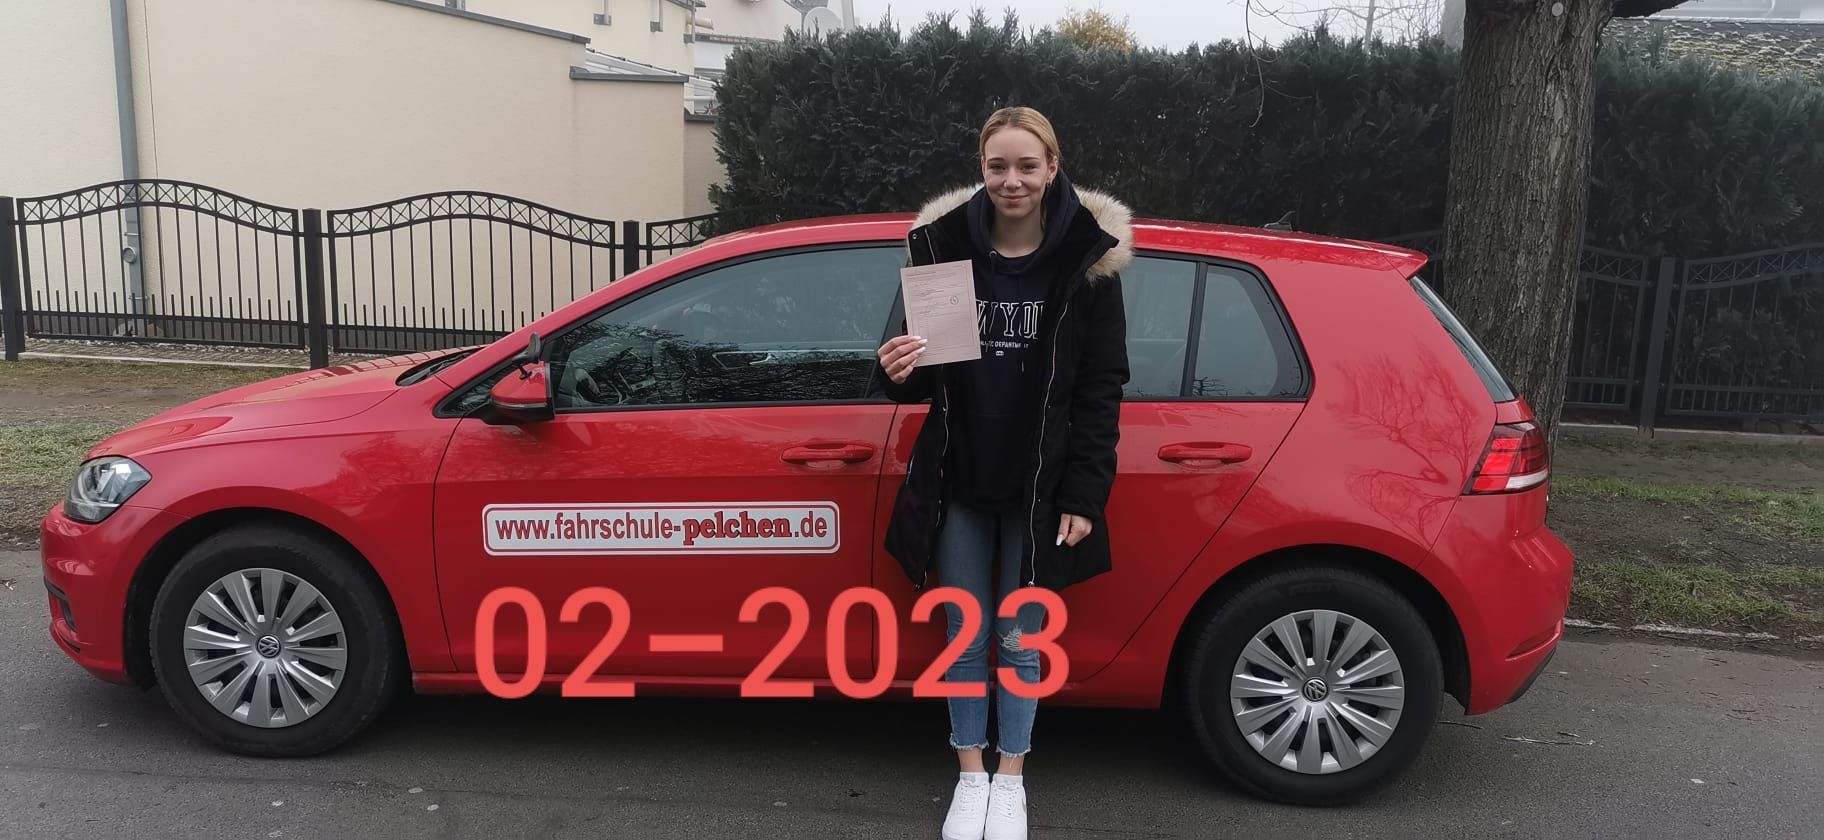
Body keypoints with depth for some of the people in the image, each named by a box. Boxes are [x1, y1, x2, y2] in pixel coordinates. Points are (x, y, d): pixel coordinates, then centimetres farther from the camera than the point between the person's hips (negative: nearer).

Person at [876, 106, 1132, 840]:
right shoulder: (943, 244, -3)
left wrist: (1083, 495, -9)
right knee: (966, 639, 12)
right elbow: (925, 371, 5)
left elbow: (1101, 386, -5)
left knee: (1020, 640, 11)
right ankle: (971, 776, 31)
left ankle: (1011, 780, 30)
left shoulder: (1088, 254, -7)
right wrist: (901, 371, -19)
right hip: (958, 482, 2)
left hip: (1039, 488, -1)